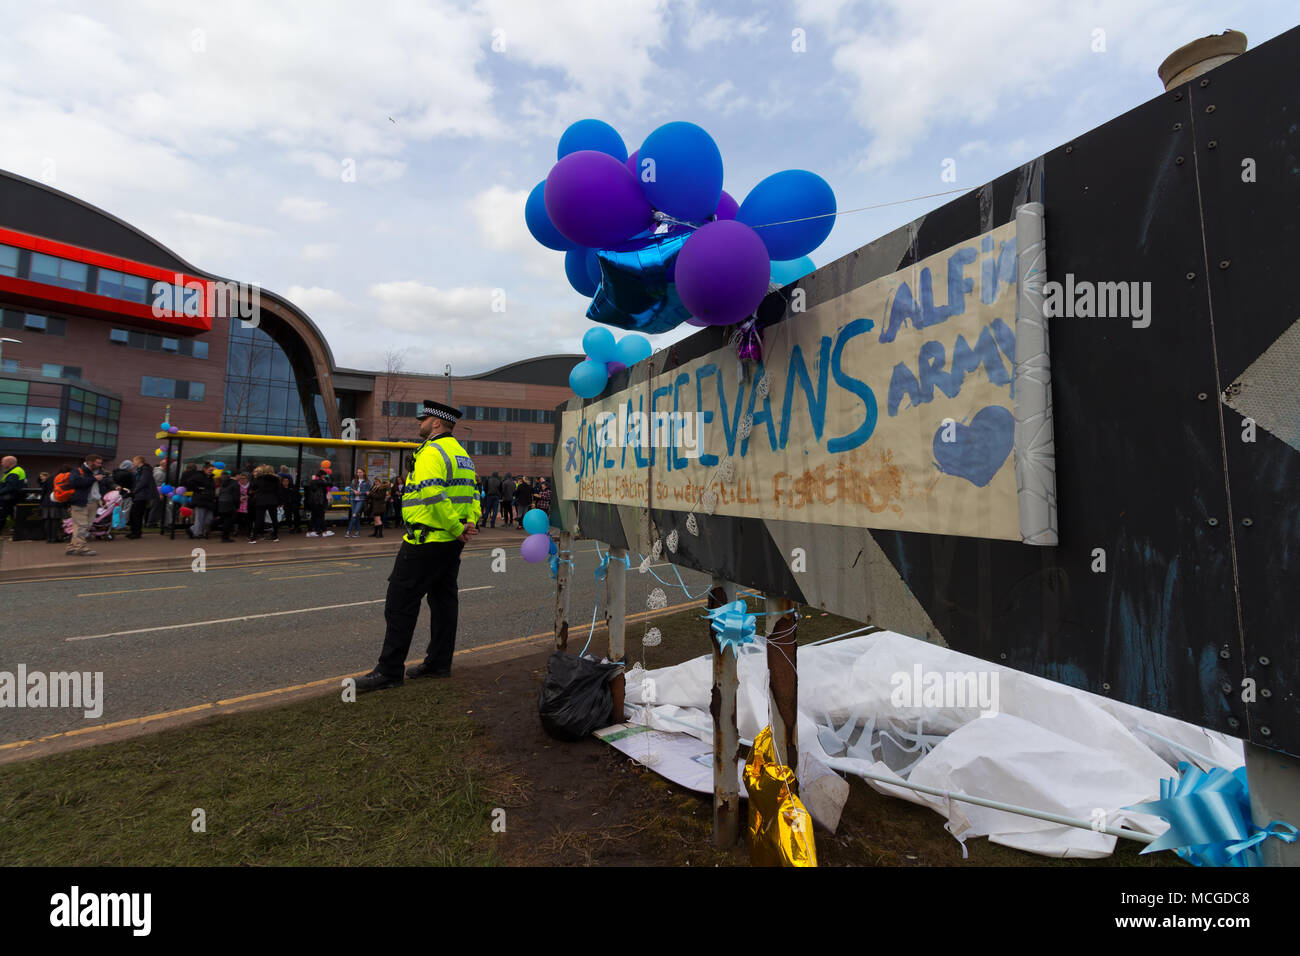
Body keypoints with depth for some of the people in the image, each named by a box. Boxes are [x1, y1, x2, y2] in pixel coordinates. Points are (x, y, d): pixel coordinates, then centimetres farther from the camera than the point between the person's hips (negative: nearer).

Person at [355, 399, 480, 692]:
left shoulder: (431, 452, -15)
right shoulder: (462, 454, 16)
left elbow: (434, 496, -26)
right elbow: (472, 494, 15)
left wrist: (457, 529, -19)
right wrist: (469, 522, 0)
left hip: (426, 541, -10)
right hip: (451, 545, 10)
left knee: (400, 603, -1)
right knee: (443, 599, 14)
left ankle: (389, 671, 6)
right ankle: (439, 662, 23)